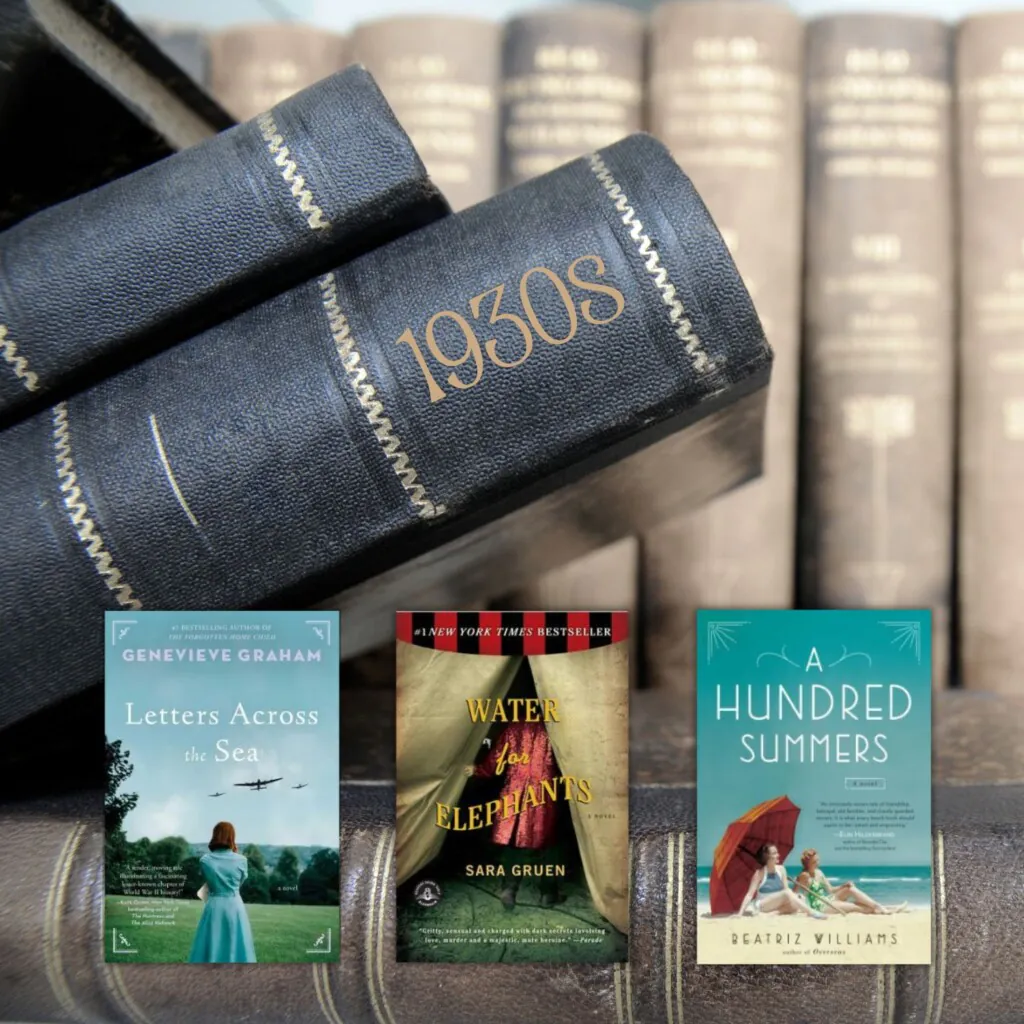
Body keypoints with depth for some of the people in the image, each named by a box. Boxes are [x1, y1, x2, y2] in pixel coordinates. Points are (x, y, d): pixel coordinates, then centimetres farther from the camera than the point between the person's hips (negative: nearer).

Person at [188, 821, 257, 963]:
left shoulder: (205, 860, -7)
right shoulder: (241, 860, -7)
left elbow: (207, 880, 10)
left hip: (214, 906, 0)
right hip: (235, 906, 0)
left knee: (211, 950, 6)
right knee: (236, 948, 7)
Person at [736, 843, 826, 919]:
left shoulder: (781, 869, 1)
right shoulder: (760, 873, -13)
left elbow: (786, 888, 4)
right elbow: (750, 894, -15)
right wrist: (740, 913, -24)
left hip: (777, 906, 5)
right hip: (762, 906, -5)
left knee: (794, 906, -25)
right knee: (787, 894, -29)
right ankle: (811, 913, -34)